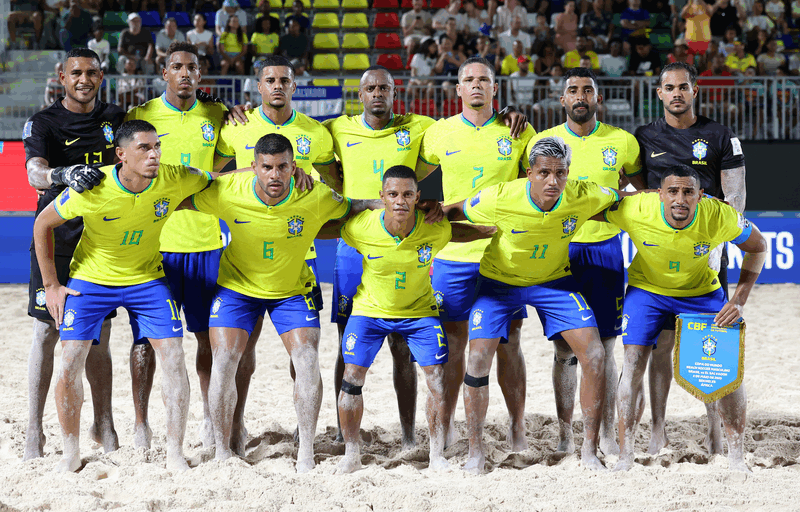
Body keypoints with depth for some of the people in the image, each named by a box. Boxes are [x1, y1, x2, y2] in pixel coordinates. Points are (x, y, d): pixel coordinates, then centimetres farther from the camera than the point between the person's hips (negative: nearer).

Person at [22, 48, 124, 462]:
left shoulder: (113, 118, 10)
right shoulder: (43, 123, -5)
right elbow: (34, 174, -20)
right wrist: (64, 174, -43)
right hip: (57, 236, -4)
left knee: (98, 335, 8)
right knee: (47, 332, -3)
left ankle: (104, 426, 16)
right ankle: (34, 431, 1)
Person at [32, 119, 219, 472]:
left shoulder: (174, 181, -21)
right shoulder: (91, 189, -26)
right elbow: (43, 225, -9)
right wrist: (51, 284, -7)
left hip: (146, 279, 2)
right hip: (91, 279, -2)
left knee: (174, 358, -11)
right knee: (69, 365, -9)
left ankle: (175, 453, 0)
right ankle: (71, 453, 10)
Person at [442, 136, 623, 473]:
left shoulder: (584, 198, -25)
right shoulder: (500, 199, -29)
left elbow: (620, 200, -3)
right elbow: (456, 211, -10)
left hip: (554, 280, 2)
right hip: (499, 280, -1)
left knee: (594, 355, -12)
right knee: (478, 359, -15)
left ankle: (589, 450, 2)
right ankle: (475, 451, 4)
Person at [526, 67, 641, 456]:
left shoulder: (622, 142, 2)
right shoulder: (542, 142, 2)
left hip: (604, 248, 0)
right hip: (559, 249, 0)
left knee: (604, 347, 2)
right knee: (564, 349, 1)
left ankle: (607, 432, 9)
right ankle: (565, 433, 8)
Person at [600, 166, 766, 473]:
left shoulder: (720, 217, -30)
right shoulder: (634, 211, -32)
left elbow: (757, 247, -11)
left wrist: (739, 300, -17)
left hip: (702, 292, 1)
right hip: (647, 289, -1)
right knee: (634, 363, -13)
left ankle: (736, 457, 8)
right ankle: (625, 457, -4)